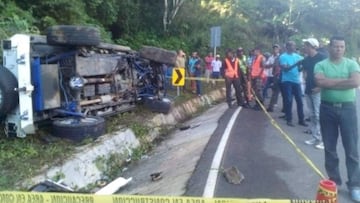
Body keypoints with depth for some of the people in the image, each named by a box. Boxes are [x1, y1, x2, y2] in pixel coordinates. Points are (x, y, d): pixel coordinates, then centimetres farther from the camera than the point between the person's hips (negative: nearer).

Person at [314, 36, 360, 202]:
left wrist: (330, 82, -12)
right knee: (330, 148, 9)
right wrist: (344, 80, -12)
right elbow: (320, 82, -17)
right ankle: (334, 180, 24)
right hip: (327, 108, 1)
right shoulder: (321, 65, 2)